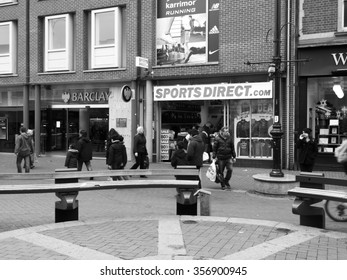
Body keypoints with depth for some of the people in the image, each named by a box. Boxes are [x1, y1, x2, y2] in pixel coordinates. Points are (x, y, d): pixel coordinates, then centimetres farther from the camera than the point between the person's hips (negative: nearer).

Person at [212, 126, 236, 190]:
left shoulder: (229, 138, 7)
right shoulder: (217, 138, -4)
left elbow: (232, 148, 15)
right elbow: (214, 148, -1)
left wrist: (234, 157, 15)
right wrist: (214, 157, -5)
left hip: (228, 157, 2)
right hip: (220, 158, -2)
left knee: (230, 169, -11)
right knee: (221, 172, 4)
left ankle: (226, 181, 13)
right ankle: (223, 185, 20)